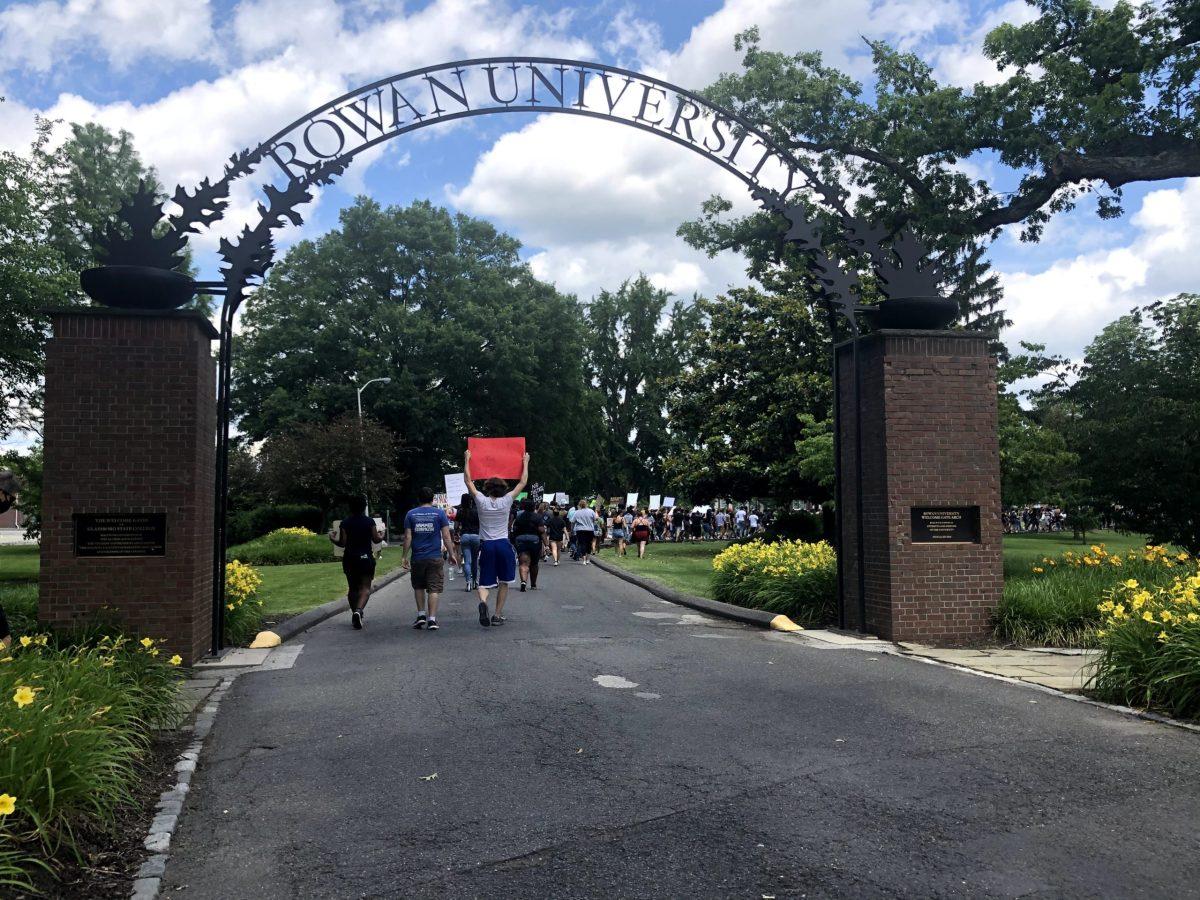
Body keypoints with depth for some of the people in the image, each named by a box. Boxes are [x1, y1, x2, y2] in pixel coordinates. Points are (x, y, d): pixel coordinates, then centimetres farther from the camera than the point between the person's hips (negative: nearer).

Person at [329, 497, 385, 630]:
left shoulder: (345, 523, -3)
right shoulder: (369, 521, -5)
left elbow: (343, 543, -5)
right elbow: (376, 539, 0)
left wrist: (333, 539, 14)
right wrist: (382, 536, 22)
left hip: (350, 559, 2)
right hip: (366, 558, -2)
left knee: (352, 588, 15)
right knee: (365, 587, -2)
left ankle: (355, 613, 23)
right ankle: (359, 610, -25)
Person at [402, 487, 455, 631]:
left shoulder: (411, 514, 3)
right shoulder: (440, 513, 0)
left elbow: (407, 537, 0)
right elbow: (446, 536, -4)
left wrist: (405, 556, 6)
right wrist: (451, 554, 3)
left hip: (417, 558, 2)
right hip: (435, 558, -2)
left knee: (418, 587, 19)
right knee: (433, 589, 1)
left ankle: (421, 615, 18)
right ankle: (432, 619, -4)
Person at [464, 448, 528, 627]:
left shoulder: (481, 501, -2)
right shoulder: (506, 501, -3)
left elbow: (468, 480, 9)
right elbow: (523, 482, 6)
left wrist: (467, 460, 18)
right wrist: (525, 462, 18)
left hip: (486, 545, 1)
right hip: (503, 544, -1)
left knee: (485, 582, 5)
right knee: (503, 582, 12)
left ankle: (483, 601, -27)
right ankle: (497, 616, 10)